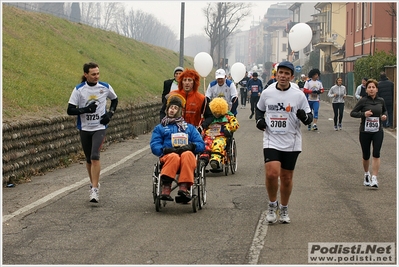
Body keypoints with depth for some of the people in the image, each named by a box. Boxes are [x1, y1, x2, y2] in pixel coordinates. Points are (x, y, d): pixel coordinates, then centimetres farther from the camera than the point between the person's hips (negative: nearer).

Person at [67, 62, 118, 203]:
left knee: (95, 157, -18)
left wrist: (110, 113, 1)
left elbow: (115, 100, 18)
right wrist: (85, 109, -21)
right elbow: (70, 110, -7)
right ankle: (94, 183, 33)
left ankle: (95, 190, -18)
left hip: (99, 128, -2)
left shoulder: (105, 87, -2)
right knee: (89, 159, 12)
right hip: (84, 128, 2)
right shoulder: (79, 89, -5)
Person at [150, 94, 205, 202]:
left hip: (187, 154, 1)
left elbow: (201, 144, 18)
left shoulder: (189, 127, 32)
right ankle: (166, 188, -55)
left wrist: (190, 146, -5)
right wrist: (166, 149, -10)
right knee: (174, 157, -40)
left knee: (187, 155, -38)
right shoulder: (160, 128, 28)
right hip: (168, 156, -1)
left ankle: (184, 187, -53)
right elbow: (154, 146, 12)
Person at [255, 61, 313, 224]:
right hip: (271, 141, 0)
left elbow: (309, 118, 4)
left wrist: (304, 116, -19)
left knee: (287, 178, 9)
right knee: (271, 173, -17)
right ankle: (272, 205, 7)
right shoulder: (267, 93, 2)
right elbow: (259, 109, 20)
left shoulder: (298, 95, -1)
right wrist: (259, 119, 0)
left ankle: (284, 210, 28)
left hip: (291, 143, 1)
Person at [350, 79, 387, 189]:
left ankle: (374, 179, -13)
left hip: (378, 131, 1)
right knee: (366, 156, 9)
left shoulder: (381, 100, 3)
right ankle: (366, 174, 36)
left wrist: (384, 116, 0)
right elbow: (352, 113, -5)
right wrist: (363, 114, -21)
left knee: (376, 154, -12)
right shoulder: (363, 101, -7)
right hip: (365, 131, -1)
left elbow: (384, 110, 22)